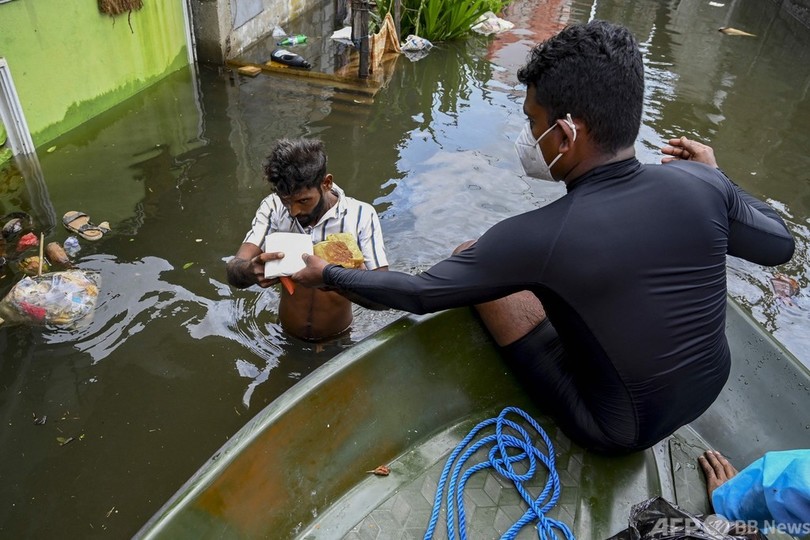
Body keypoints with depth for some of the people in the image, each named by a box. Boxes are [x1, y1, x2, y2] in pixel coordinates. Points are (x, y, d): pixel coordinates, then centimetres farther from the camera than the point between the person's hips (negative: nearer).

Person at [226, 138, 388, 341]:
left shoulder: (361, 216, -16)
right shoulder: (273, 207, -9)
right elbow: (233, 272, -13)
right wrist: (250, 271, -37)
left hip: (338, 342, -2)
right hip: (286, 339, 2)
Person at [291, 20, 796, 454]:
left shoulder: (538, 237, -31)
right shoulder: (697, 184, -19)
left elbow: (419, 294, -20)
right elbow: (780, 245, 1)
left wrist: (328, 273, -4)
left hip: (620, 431, -5)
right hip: (710, 389, 5)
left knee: (470, 258, -4)